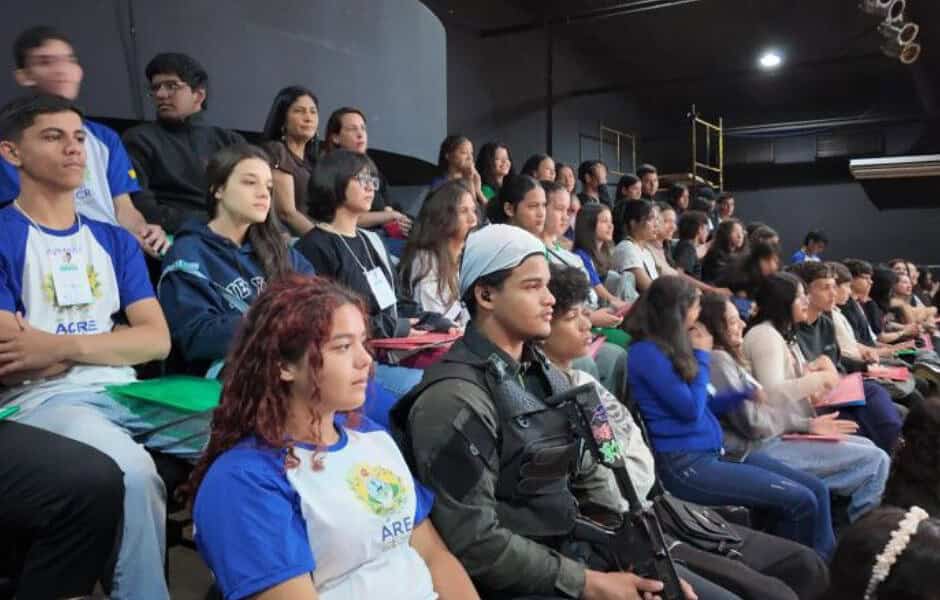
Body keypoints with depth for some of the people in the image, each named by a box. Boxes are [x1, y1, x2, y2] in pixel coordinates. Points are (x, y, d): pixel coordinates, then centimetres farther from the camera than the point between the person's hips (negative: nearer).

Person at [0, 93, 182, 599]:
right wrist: (109, 343, 0)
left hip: (124, 393, 5)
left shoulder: (115, 241, 17)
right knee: (133, 472, -36)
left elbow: (157, 340, 5)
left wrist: (63, 345, -8)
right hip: (42, 401, -4)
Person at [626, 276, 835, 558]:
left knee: (816, 490, 1)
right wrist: (702, 357, -3)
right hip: (684, 464, -9)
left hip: (713, 452, 9)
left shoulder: (672, 347, 13)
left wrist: (744, 394, 4)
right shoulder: (646, 353, -13)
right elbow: (690, 409, -14)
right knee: (800, 501, -13)